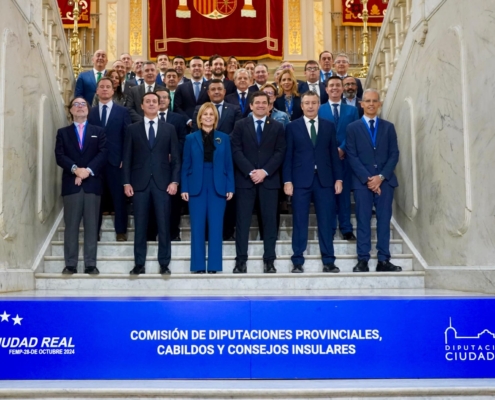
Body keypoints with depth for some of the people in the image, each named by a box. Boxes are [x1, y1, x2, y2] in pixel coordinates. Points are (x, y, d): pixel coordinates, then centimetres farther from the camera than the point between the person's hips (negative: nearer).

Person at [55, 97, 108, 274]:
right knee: (71, 225, 0)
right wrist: (75, 169, -16)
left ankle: (90, 264, 3)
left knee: (91, 225, 0)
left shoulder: (98, 131, 14)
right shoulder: (63, 132, 14)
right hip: (71, 183, 0)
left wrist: (88, 170, -14)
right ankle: (70, 264, 4)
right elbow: (59, 156, 1)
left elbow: (103, 154, 0)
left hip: (92, 183, 0)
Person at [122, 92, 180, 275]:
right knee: (140, 225, 4)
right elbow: (127, 158, 5)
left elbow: (175, 158, 6)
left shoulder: (169, 129, 8)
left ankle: (164, 264, 10)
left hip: (162, 183, 0)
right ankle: (139, 264, 11)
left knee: (164, 225, 2)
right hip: (140, 183, 0)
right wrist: (127, 182, -3)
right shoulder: (132, 129, 8)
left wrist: (174, 181, -5)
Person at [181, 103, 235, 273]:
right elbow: (186, 165, 4)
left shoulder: (224, 138, 7)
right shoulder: (191, 138, 6)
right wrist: (184, 188, -3)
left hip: (218, 187, 0)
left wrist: (230, 188, -2)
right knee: (197, 227, 1)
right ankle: (198, 266, 8)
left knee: (215, 227, 1)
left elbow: (229, 165, 5)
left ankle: (213, 266, 8)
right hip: (196, 187, 0)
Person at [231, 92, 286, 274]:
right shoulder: (240, 125, 8)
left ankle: (269, 261, 8)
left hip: (269, 179, 1)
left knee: (269, 220, 2)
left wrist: (265, 171, -12)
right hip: (245, 179, -1)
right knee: (242, 221, -1)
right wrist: (250, 171, -13)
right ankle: (241, 260, 3)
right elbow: (236, 151, -2)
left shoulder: (277, 127, 9)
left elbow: (280, 152, 1)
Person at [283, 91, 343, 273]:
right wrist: (287, 181, -6)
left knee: (326, 222, 3)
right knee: (300, 222, 2)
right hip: (300, 180, -1)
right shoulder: (292, 127, 5)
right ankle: (298, 262, 8)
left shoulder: (329, 126, 11)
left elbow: (334, 154, 9)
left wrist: (338, 178, 3)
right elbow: (288, 156, 1)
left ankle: (328, 261, 9)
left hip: (324, 179, 2)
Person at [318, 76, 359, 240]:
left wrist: (342, 149, -11)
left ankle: (346, 229, 8)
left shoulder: (352, 110, 12)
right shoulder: (319, 110, 8)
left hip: (345, 157, 1)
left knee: (344, 193, 3)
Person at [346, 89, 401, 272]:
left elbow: (394, 154, 5)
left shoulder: (388, 127, 12)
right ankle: (363, 260, 1)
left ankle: (383, 261, 4)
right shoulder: (353, 128, 6)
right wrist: (367, 178, -12)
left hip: (385, 180, 2)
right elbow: (352, 156, -2)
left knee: (384, 221, 1)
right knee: (363, 222, -1)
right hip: (362, 181, -2)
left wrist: (381, 176, -9)